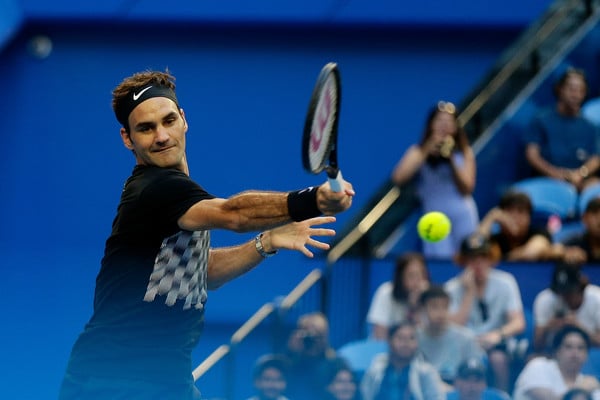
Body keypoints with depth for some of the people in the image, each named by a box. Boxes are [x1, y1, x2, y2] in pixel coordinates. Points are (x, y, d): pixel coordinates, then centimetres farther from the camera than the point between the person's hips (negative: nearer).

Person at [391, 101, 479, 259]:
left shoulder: (464, 152, 8)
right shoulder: (418, 151, 5)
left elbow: (467, 188, -1)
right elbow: (398, 178, -11)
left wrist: (452, 159, -11)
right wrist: (426, 152, -12)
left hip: (463, 216, 1)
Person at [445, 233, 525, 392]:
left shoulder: (505, 282, -3)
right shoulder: (453, 288, -4)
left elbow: (518, 323, -10)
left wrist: (498, 335, -31)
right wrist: (469, 292, -18)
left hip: (496, 345, 0)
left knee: (498, 358, -32)